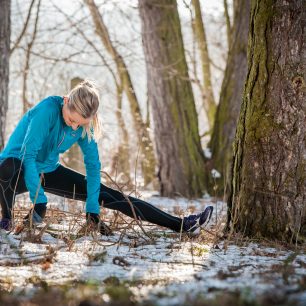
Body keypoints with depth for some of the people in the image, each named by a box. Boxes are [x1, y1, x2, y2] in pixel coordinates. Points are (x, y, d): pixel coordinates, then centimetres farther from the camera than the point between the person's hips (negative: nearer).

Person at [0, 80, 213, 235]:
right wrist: (39, 201, -35)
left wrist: (92, 210, -9)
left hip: (49, 172, 6)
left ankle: (181, 225, -2)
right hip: (20, 171, -6)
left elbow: (93, 165, -3)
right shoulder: (48, 110, -29)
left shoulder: (85, 125, -10)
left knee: (111, 197, -1)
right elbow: (28, 154, -32)